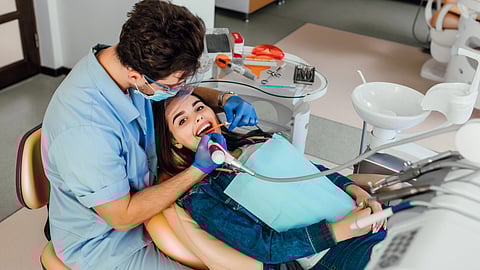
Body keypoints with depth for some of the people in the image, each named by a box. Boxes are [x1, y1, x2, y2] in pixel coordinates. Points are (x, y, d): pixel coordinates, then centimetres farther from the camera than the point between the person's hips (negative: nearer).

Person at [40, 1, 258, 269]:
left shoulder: (127, 62, -15)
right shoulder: (85, 131, -38)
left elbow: (185, 94, 5)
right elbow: (122, 217, -26)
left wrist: (223, 98, -14)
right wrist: (198, 170, -27)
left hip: (143, 194, 7)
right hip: (103, 243, -7)